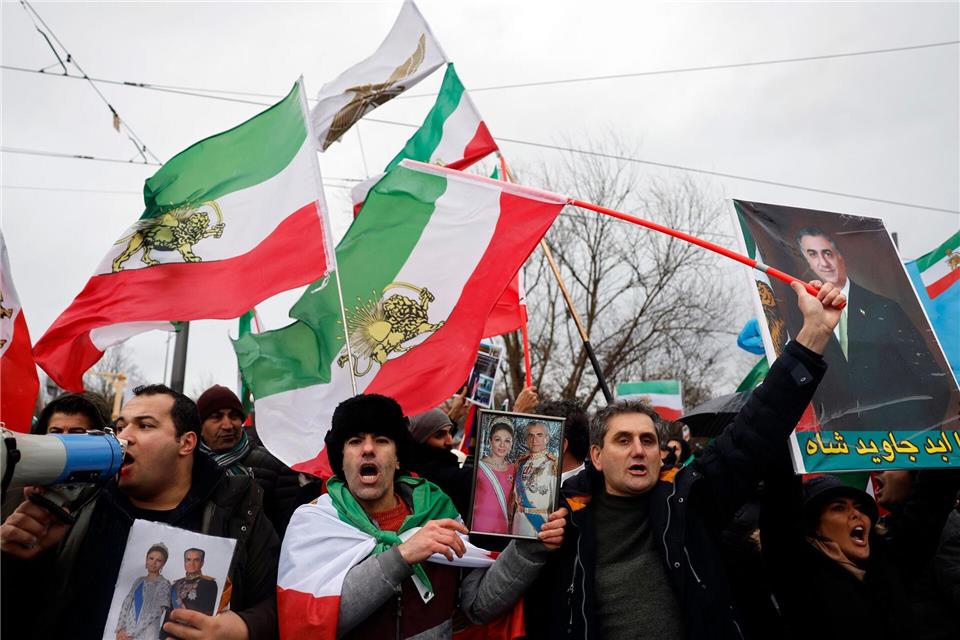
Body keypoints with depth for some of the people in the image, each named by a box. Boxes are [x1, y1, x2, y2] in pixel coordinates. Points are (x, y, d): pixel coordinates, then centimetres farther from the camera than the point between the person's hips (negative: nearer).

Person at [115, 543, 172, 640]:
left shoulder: (164, 584, -6)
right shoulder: (139, 581, 10)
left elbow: (156, 612, -12)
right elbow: (126, 604, 5)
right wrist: (120, 629, -8)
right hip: (127, 629, 4)